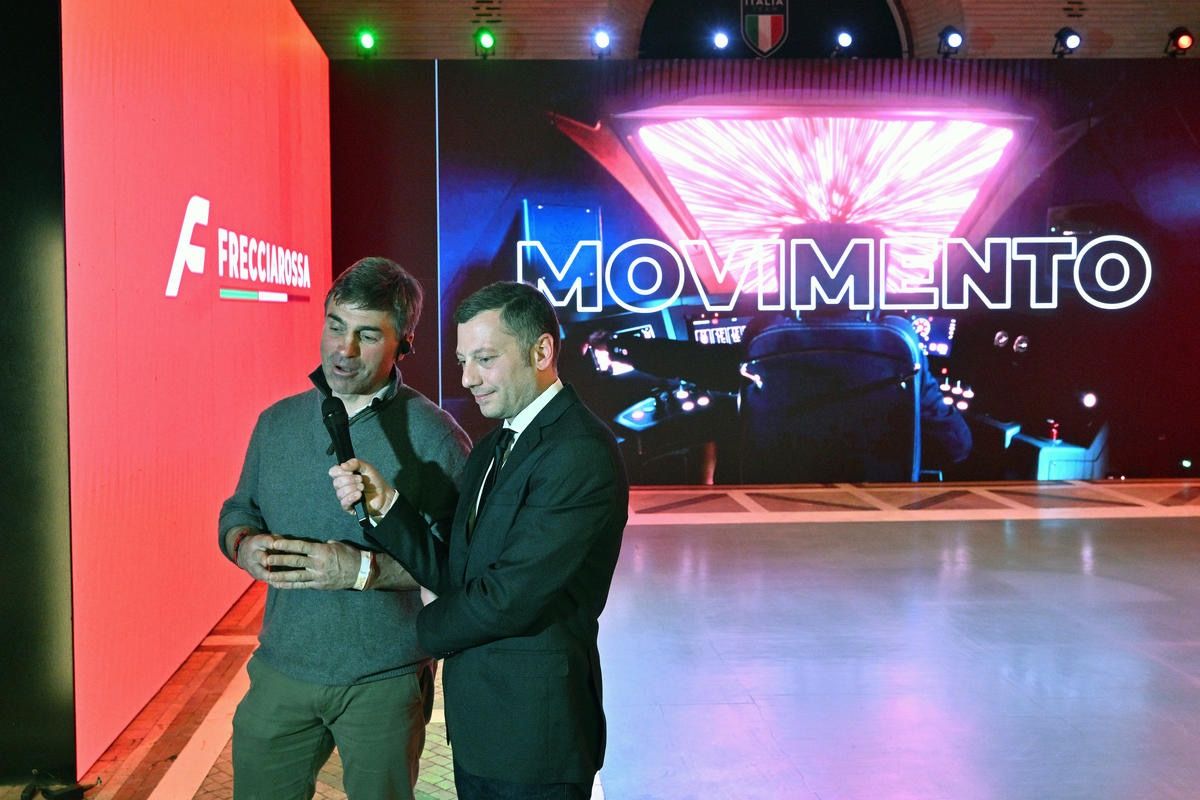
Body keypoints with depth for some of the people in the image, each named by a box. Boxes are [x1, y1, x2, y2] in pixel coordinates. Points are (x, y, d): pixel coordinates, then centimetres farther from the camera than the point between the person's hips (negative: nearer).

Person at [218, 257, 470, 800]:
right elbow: (238, 510, 15)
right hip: (280, 672, 4)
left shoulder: (434, 435, -9)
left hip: (385, 681, -4)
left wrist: (366, 570, -24)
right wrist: (245, 546, -7)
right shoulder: (278, 422, 7)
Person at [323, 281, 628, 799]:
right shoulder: (491, 449, 10)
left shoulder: (582, 455, -21)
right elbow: (454, 575, 6)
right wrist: (383, 504, -9)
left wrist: (423, 630, -6)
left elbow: (508, 598, -23)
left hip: (532, 734, -8)